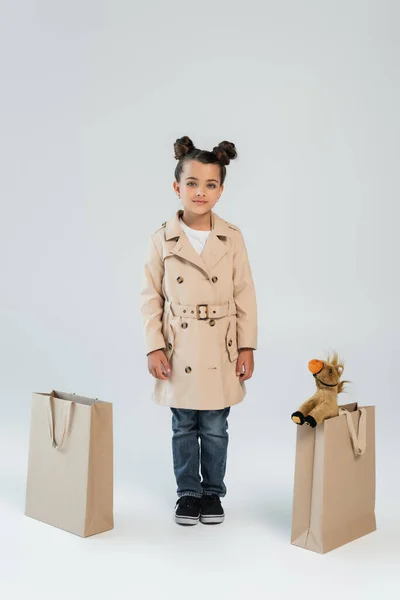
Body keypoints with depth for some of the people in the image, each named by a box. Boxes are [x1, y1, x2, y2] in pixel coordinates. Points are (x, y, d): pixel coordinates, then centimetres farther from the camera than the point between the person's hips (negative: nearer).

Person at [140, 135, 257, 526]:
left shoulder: (232, 238, -3)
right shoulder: (162, 240, -4)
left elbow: (245, 295, 0)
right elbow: (151, 297, -1)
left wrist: (247, 347, -2)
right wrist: (154, 347, -6)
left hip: (220, 350, 0)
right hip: (179, 350, 0)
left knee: (215, 428, 11)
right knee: (183, 428, 12)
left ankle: (213, 492, 29)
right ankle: (188, 493, 29)